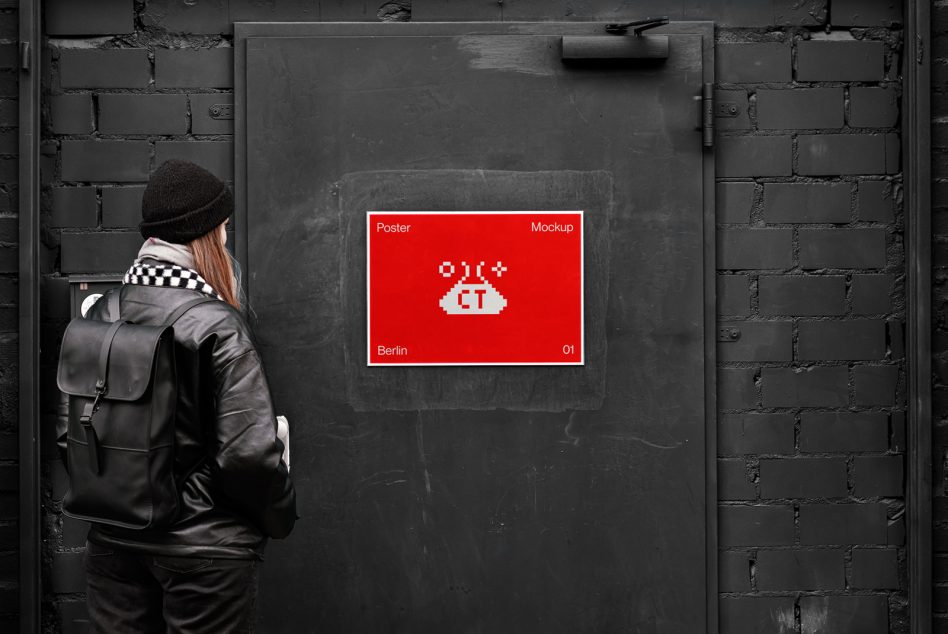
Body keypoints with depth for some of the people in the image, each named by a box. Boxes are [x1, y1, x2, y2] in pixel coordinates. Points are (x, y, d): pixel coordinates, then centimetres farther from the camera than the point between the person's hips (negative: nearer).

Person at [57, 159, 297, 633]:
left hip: (113, 540, 6)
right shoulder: (216, 326, -16)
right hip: (204, 545, -5)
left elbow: (69, 430, 7)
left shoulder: (100, 314, 2)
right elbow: (248, 452, -18)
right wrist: (281, 517, -1)